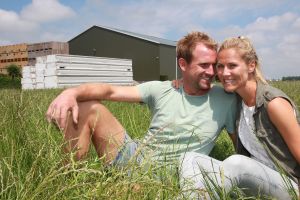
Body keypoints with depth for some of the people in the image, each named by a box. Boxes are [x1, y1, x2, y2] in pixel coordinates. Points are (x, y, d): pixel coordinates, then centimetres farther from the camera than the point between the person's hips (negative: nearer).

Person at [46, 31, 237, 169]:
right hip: (134, 158, 3)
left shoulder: (226, 100, -3)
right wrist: (72, 92, -22)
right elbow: (111, 91, -6)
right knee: (86, 108, -8)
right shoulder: (162, 90, 0)